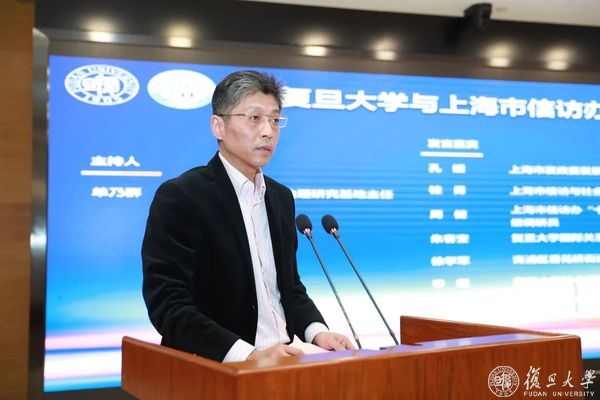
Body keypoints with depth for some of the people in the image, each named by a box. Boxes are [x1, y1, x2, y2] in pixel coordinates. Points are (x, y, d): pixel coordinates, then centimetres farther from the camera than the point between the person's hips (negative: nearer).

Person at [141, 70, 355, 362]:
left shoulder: (281, 197, 10)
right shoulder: (179, 197, -10)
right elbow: (167, 303, -16)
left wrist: (316, 330, -2)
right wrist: (249, 356, -24)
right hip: (213, 370, -4)